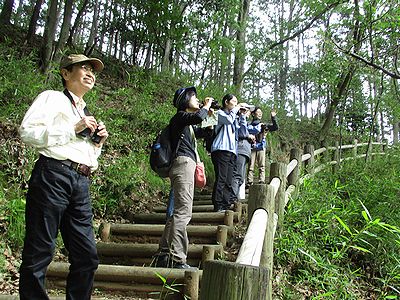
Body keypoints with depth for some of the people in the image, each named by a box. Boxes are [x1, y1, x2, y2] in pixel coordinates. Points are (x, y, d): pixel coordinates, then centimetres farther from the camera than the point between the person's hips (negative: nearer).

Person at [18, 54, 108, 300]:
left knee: (87, 256, 5)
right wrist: (73, 129, -9)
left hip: (81, 184, 7)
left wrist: (98, 142, 13)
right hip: (53, 176, -7)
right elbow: (27, 132, -9)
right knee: (40, 251, -4)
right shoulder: (52, 98, 7)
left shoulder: (87, 114, 28)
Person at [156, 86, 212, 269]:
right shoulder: (181, 116, -1)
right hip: (183, 164, -11)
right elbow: (198, 117, -20)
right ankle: (177, 259, -19)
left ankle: (164, 255, 13)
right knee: (183, 212, -17)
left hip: (186, 166, 11)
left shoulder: (187, 123, 29)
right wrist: (206, 106, -5)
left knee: (177, 212, 9)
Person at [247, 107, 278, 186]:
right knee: (251, 166, -5)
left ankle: (262, 181, -6)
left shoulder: (264, 125, 15)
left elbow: (275, 127, 7)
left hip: (261, 148, 2)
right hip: (252, 148, -2)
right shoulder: (249, 125, 9)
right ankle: (249, 182, -6)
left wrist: (273, 118, -3)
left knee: (262, 166, -3)